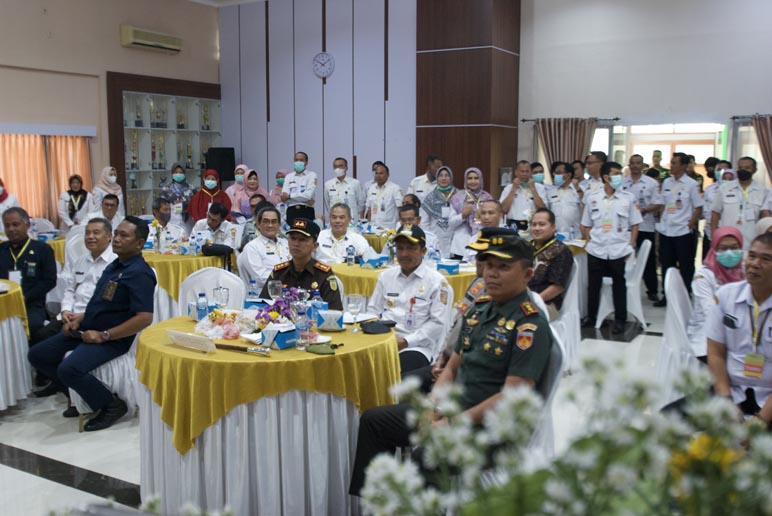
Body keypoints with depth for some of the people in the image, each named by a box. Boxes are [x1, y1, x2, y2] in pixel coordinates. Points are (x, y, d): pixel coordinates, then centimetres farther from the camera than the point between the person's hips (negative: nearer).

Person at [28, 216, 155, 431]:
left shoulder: (139, 273, -17)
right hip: (88, 330, 10)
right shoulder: (115, 265, 12)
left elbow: (144, 318, -26)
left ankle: (112, 405, -6)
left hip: (112, 339, -10)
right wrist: (79, 320, 6)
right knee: (37, 355, 9)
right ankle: (79, 394, 22)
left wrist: (103, 336, -21)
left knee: (69, 369, -30)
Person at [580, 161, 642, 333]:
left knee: (619, 286, 6)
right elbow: (586, 225, 10)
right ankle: (591, 317, 22)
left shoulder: (628, 198, 1)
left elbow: (634, 225, 4)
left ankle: (620, 320, 16)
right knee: (593, 285, 8)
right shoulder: (592, 198, 3)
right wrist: (589, 242, -1)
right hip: (596, 251, 1)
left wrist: (631, 246, -3)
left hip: (619, 251, -1)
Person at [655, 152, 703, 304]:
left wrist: (690, 225, -10)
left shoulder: (691, 184, -5)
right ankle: (667, 295, 20)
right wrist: (660, 223, 6)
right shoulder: (666, 182, 9)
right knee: (666, 264, 10)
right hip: (665, 231, 5)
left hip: (683, 232, -5)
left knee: (686, 267, 3)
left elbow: (698, 208, -3)